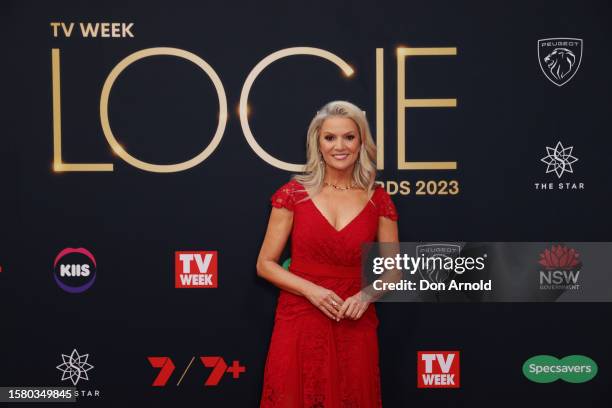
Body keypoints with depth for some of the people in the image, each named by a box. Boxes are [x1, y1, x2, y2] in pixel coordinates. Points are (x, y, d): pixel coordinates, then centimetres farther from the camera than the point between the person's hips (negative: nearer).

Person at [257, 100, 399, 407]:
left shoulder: (378, 200, 1)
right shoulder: (294, 193, -3)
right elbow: (265, 264, 0)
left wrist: (366, 295, -12)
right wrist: (310, 290, -15)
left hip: (354, 329, 1)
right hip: (300, 324, -1)